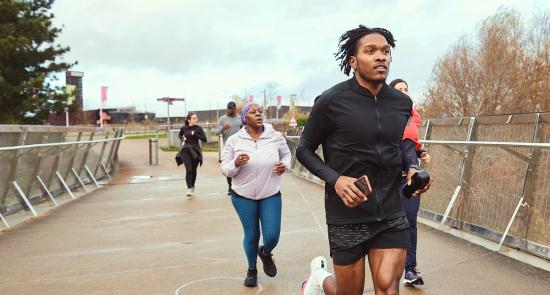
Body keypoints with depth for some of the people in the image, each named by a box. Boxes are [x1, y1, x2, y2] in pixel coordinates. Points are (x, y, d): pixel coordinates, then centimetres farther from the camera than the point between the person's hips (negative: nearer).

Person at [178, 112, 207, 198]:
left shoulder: (198, 128, -3)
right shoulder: (184, 128, 2)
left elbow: (204, 139, -9)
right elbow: (180, 135, 23)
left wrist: (195, 134, -17)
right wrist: (182, 139, 3)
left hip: (195, 150, 0)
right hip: (186, 150, 0)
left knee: (193, 170, 12)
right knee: (189, 169, -15)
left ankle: (192, 187, 33)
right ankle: (189, 189, -18)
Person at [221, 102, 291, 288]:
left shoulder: (275, 136, -5)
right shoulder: (234, 140, -7)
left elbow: (286, 154, 14)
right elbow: (225, 170, -4)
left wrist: (285, 165, -7)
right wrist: (235, 164, -25)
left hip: (271, 195, 1)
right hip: (243, 196, -1)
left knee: (272, 236, -2)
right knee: (251, 236, 8)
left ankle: (265, 253, 36)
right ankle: (251, 270, 35)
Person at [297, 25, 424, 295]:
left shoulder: (402, 103, 3)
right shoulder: (331, 101, -12)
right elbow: (304, 150, -3)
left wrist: (411, 168, 1)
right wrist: (335, 179, -19)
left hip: (391, 215, 4)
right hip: (348, 216, -3)